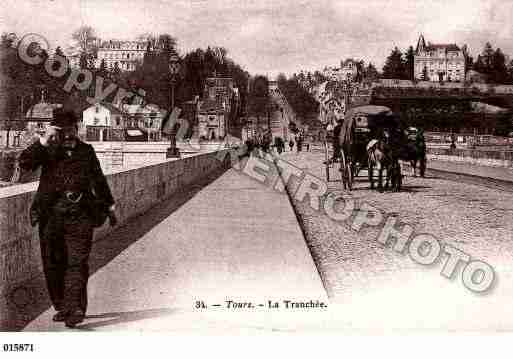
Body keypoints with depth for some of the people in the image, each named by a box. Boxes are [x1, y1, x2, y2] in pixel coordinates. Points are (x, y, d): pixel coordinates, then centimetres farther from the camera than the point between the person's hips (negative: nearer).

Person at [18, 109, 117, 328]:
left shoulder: (86, 151, 11)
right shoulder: (47, 150, 6)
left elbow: (99, 180, 21)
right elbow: (24, 163, -11)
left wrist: (109, 206, 25)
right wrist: (43, 141, -17)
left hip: (79, 214, -1)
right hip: (50, 215, 1)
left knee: (77, 261, -10)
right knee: (53, 264, 7)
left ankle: (75, 308, -10)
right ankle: (61, 307, 21)